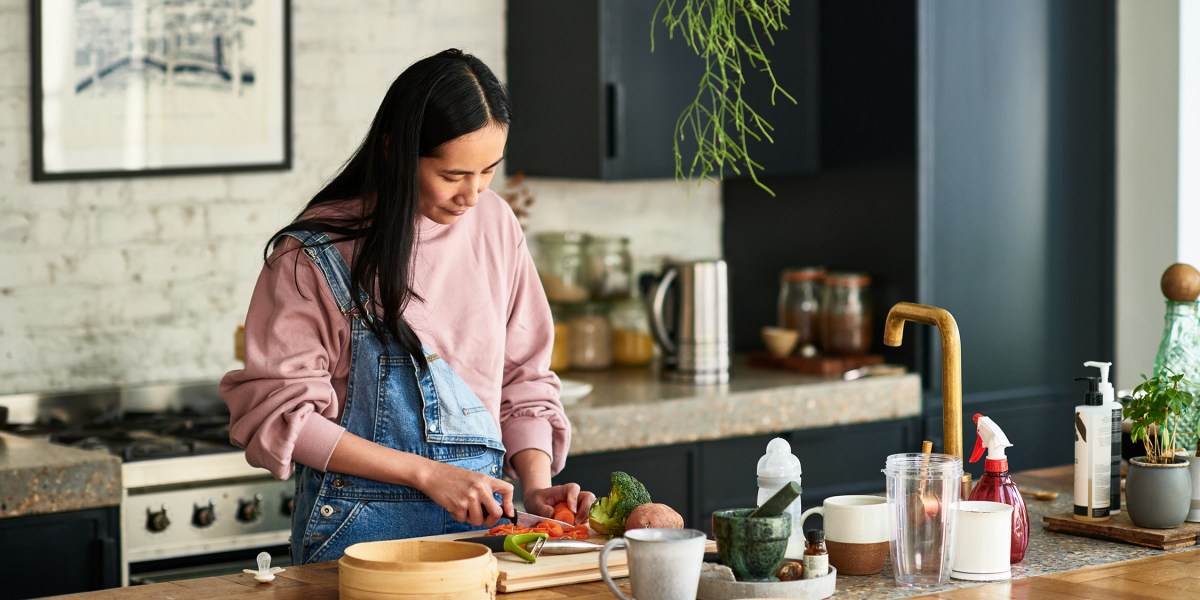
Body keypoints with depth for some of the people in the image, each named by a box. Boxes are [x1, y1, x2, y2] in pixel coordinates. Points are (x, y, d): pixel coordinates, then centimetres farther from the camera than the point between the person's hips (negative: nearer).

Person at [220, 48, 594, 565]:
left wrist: (536, 484, -5)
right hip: (361, 523, -4)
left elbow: (523, 379, 11)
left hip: (482, 515, 4)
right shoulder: (317, 252, -10)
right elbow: (279, 413, -12)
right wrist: (426, 473, -16)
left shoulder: (495, 225, 4)